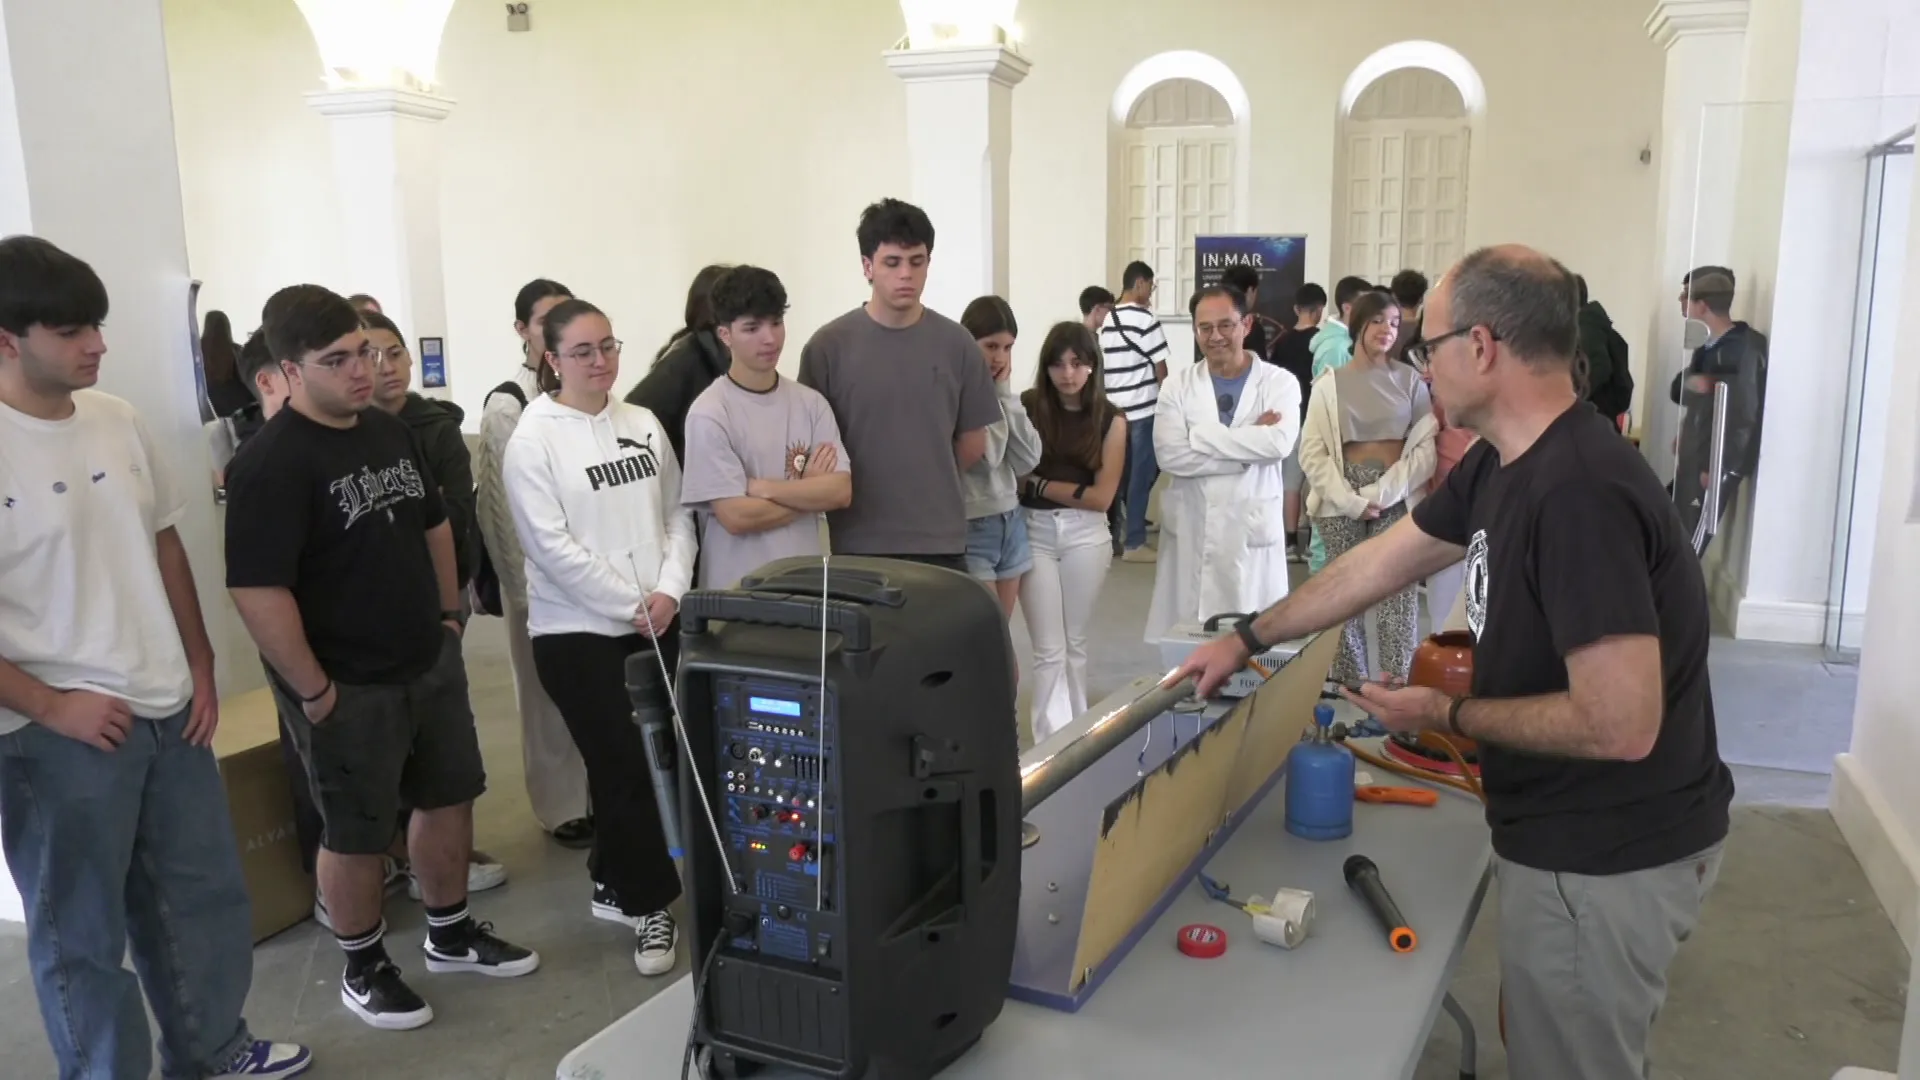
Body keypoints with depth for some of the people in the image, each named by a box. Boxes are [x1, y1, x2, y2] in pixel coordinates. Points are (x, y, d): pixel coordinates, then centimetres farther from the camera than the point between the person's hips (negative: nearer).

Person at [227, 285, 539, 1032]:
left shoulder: (389, 432, 5)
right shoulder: (271, 463, -20)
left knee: (449, 799, 17)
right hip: (351, 689, -7)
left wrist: (449, 613, 14)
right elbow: (256, 591, -24)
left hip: (433, 664, 7)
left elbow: (434, 524, 18)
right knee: (357, 835, 9)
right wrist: (313, 691, -20)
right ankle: (364, 970, 29)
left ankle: (451, 935, 36)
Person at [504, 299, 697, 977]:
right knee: (624, 767, -1)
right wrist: (631, 606, -12)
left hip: (657, 624, 5)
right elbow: (552, 545, -13)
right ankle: (650, 903, 13)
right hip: (578, 631, -5)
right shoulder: (534, 440, -8)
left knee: (635, 763, 11)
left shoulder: (644, 425, 7)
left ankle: (615, 886, 29)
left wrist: (669, 592, -8)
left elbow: (678, 515, 7)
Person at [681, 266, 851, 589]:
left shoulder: (811, 403, 3)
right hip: (738, 590, -4)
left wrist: (763, 488, -14)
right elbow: (736, 517, -15)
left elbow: (840, 491, -5)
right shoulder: (709, 415, -10)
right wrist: (808, 492, -5)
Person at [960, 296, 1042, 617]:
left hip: (1011, 523, 8)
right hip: (970, 527, -8)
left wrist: (1005, 393, 0)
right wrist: (995, 396, -11)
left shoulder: (999, 393, 11)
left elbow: (1028, 460, 4)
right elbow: (986, 457, -21)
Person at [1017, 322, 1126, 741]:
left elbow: (1101, 496, -5)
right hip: (1034, 532, -1)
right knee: (1049, 648, 0)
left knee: (1075, 643, 13)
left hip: (1086, 535, 1)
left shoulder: (1110, 419, 0)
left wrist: (1039, 484, -8)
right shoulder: (1026, 407, -2)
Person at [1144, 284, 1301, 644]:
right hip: (1191, 529, 1)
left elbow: (1279, 443, -18)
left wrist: (1202, 435, -13)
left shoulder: (1279, 382, 1)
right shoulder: (1179, 385, 4)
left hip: (1253, 529, -1)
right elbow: (1170, 455, -11)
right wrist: (1249, 448, -12)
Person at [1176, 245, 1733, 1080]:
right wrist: (1247, 638, 16)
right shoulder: (1500, 464, 1)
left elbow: (1620, 724, -31)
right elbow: (1375, 566, 12)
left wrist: (1447, 716, -18)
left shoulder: (1577, 493, -30)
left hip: (1606, 855, -9)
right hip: (1570, 834, 9)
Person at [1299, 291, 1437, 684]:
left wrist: (1382, 493, -11)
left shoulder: (1410, 380, 7)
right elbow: (1312, 452, -1)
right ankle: (1347, 686, 8)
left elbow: (1427, 445, 0)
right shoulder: (1329, 383, 5)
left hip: (1396, 498, 0)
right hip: (1342, 500, 0)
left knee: (1398, 593, -6)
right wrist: (1351, 500, -11)